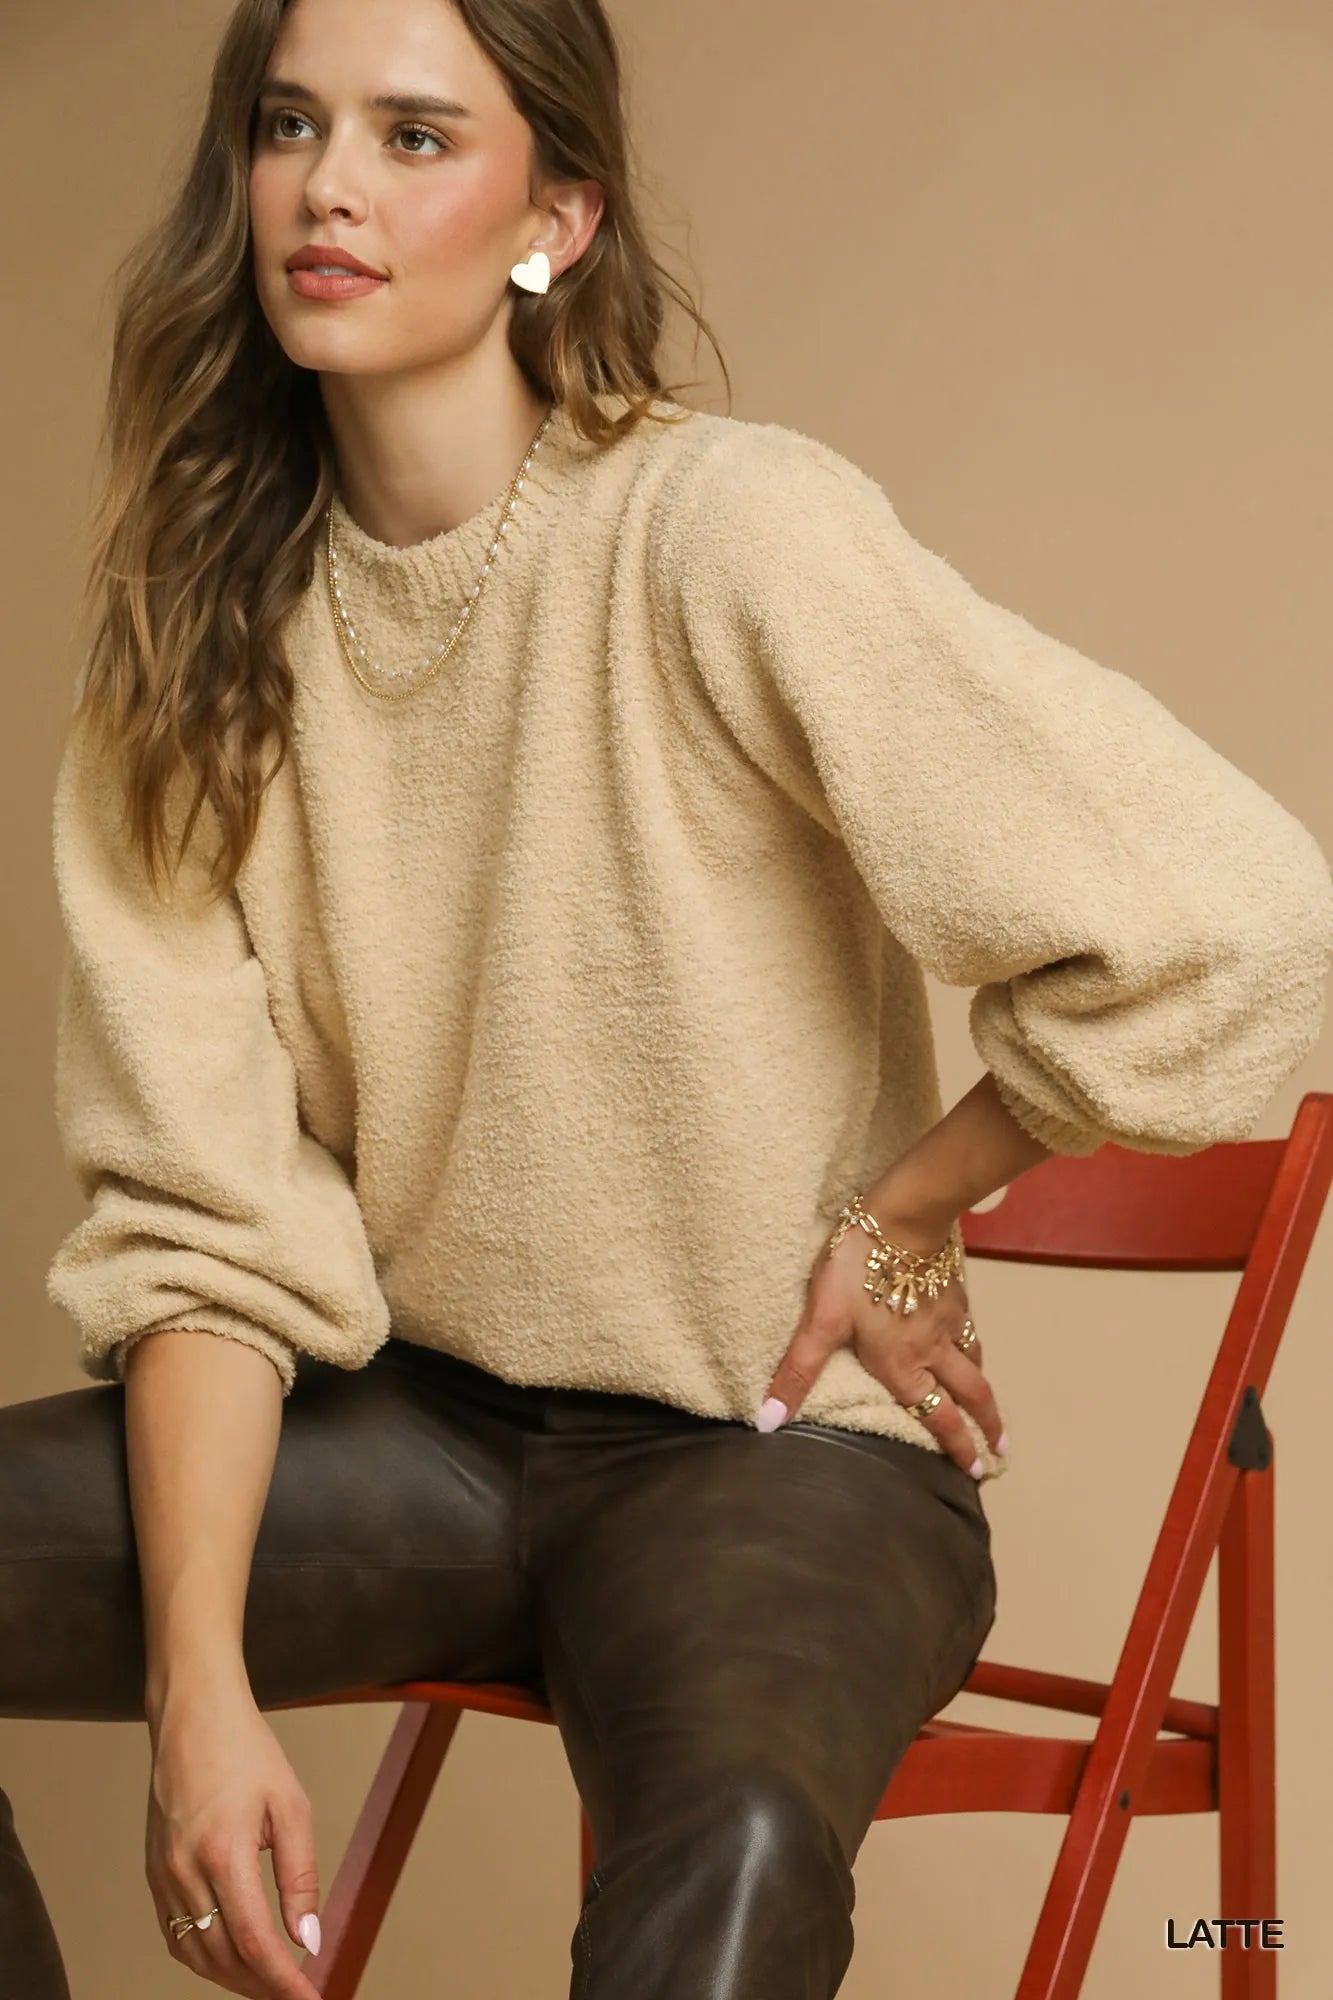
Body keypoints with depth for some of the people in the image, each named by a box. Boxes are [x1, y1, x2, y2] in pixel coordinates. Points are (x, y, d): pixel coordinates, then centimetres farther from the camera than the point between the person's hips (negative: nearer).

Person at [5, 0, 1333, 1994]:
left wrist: (900, 1219, -4)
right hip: (413, 1426, 6)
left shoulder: (729, 528, -15)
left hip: (775, 1448, -5)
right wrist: (200, 1680, -16)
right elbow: (198, 1210, -3)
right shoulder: (204, 630, 1)